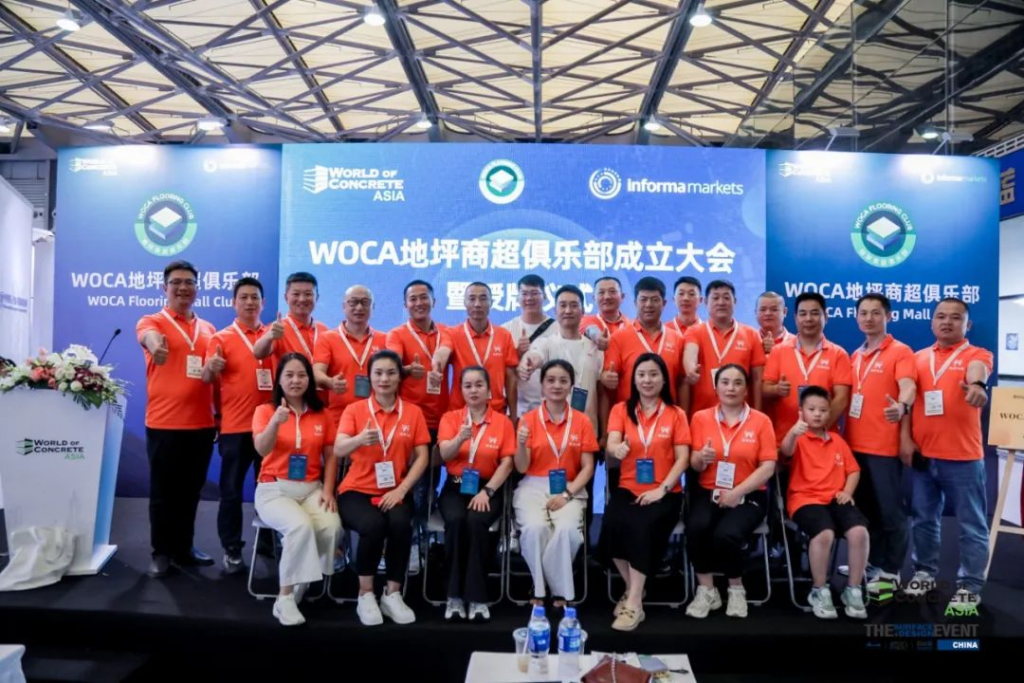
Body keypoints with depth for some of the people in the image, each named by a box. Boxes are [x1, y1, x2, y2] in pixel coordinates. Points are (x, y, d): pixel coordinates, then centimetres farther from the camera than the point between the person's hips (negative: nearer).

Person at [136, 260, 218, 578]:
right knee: (163, 491, 5)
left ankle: (184, 548, 26)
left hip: (202, 424, 4)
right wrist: (155, 344, -51)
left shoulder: (208, 329, 13)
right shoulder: (152, 321, -1)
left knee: (191, 490, 13)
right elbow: (148, 337, -26)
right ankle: (161, 553, 17)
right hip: (164, 423, -4)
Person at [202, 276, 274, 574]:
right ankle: (231, 550, 12)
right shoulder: (222, 338, 1)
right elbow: (207, 378, -9)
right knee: (232, 489, 3)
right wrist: (211, 368, -31)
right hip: (235, 426, -2)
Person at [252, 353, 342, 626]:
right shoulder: (265, 410, 0)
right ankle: (285, 598, -18)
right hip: (274, 489, -3)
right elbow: (262, 450, -18)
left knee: (331, 527, -28)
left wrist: (328, 490, -4)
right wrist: (275, 422, -37)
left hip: (311, 489, 3)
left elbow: (331, 456, 10)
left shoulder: (321, 414, 8)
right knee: (300, 526, -34)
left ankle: (303, 582, -2)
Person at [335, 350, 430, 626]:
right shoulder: (354, 409, 1)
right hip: (357, 490, -1)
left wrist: (401, 489, -14)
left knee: (400, 524, -31)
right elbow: (338, 450, -14)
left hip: (395, 492, 1)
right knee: (373, 525, -32)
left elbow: (422, 457, 1)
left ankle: (393, 595, -9)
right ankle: (365, 595, -8)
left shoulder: (413, 412, 5)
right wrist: (360, 439, -37)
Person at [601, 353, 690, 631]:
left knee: (643, 526, -31)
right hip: (628, 489, 1)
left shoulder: (676, 414, 7)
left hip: (664, 492, -1)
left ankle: (634, 603, -19)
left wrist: (662, 489, -14)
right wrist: (616, 448, -35)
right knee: (612, 525, -28)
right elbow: (611, 446, -9)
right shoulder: (621, 410, 8)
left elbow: (683, 458, 0)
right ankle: (633, 589, -2)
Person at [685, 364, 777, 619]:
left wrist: (737, 492, -15)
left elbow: (768, 467, -5)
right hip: (708, 493, 1)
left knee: (726, 535, -29)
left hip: (748, 496, -1)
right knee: (696, 528, -30)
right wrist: (701, 458, -21)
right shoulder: (701, 418, 5)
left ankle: (736, 589, 1)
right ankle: (706, 590, -7)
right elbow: (694, 465, 4)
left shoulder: (761, 421, 2)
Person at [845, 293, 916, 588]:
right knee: (866, 509, 14)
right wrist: (845, 433, 6)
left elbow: (908, 386, -22)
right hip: (855, 444, 6)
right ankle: (873, 563, 27)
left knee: (890, 510, 1)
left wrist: (901, 407, -44)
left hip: (884, 446, -6)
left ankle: (891, 572, 12)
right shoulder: (855, 356, 15)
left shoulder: (901, 351, -5)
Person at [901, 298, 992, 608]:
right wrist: (905, 437, -1)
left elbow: (977, 369, -24)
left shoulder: (977, 354, 0)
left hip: (963, 456, -4)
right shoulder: (919, 358, 11)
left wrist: (977, 383, -47)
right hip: (922, 454, 4)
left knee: (971, 524, 4)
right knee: (923, 518, 14)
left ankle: (970, 586, 14)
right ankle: (925, 573, 28)